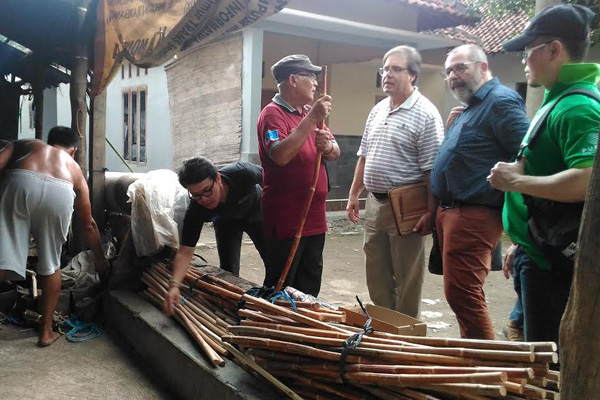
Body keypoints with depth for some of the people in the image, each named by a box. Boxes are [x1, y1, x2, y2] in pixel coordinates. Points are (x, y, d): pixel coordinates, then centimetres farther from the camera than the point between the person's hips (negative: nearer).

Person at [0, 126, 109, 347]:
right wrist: (99, 258, 51)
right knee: (51, 264, 19)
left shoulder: (24, 144, 38)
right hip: (59, 193, 1)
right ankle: (46, 331, 28)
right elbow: (88, 224, 41)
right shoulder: (74, 168, 38)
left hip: (21, 183, -1)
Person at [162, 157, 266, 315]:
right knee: (229, 268, -7)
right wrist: (174, 285, -52)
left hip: (255, 211, 0)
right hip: (226, 222, 0)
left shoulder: (243, 173, -43)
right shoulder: (195, 211, -38)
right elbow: (185, 252, -36)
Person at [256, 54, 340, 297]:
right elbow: (280, 156, -27)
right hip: (285, 221, -8)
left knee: (310, 289, 18)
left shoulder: (310, 113, 14)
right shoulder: (273, 114, -10)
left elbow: (335, 153, 14)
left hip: (315, 218, 8)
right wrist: (312, 118, -25)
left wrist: (328, 147, -10)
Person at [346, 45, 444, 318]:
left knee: (406, 279, 6)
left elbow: (432, 169, -15)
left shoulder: (425, 114, -11)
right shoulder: (377, 110, 12)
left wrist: (430, 212, -18)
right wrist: (354, 194, 15)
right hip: (374, 203, 7)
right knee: (376, 275, 17)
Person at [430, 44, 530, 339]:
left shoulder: (501, 101, -11)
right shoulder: (470, 107, 20)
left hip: (473, 215, -10)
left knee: (462, 294, -7)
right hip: (450, 212, 10)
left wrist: (493, 189, -19)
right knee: (459, 293, 16)